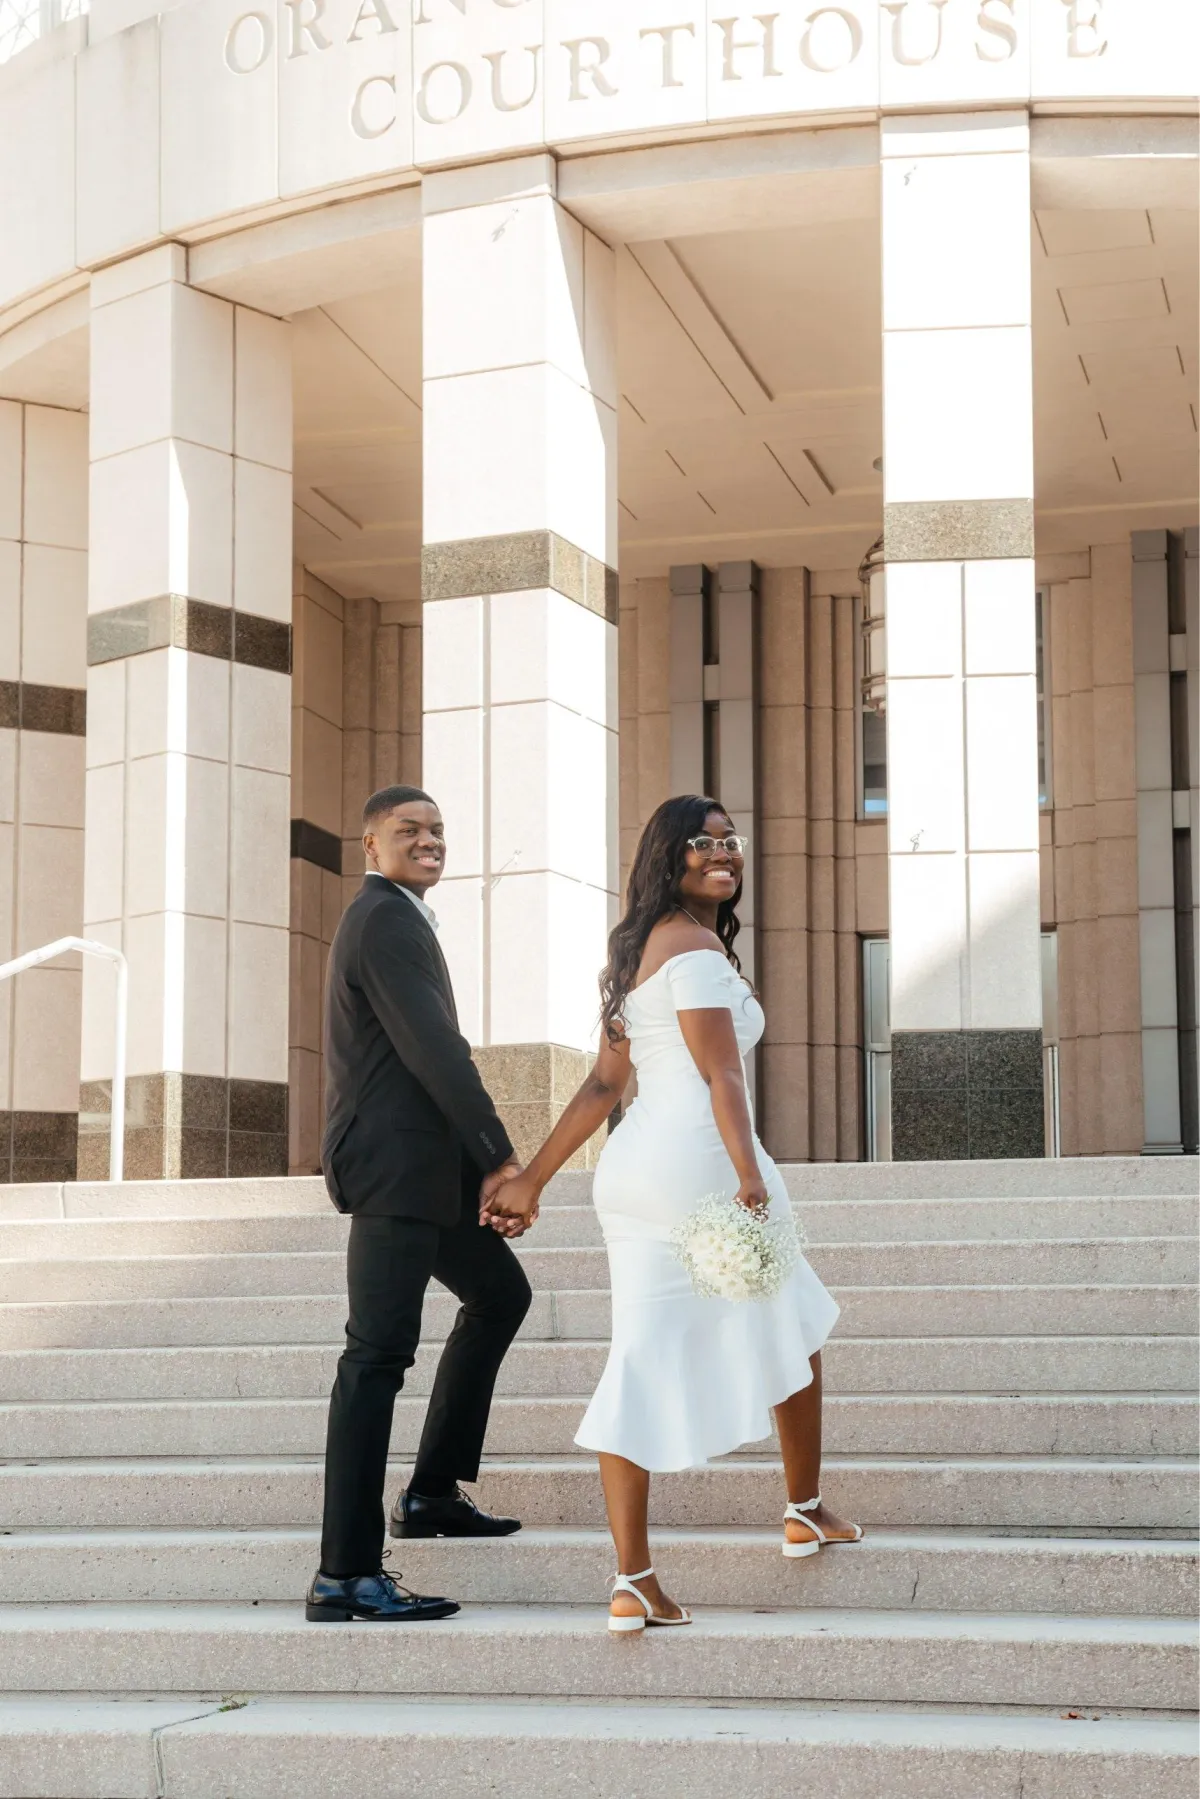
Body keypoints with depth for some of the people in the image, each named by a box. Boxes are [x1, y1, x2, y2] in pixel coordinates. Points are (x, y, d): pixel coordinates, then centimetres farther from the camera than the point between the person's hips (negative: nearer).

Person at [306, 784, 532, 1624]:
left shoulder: (393, 918, 20)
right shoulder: (387, 922, -13)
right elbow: (432, 1050, -20)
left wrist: (480, 1159, 13)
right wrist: (500, 1157, -18)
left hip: (423, 1163, 11)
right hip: (395, 1166, -11)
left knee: (500, 1294, 23)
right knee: (379, 1355, -12)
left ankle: (434, 1492, 27)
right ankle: (346, 1575, -11)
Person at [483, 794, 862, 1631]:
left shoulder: (635, 951, 19)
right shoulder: (695, 944, -9)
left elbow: (603, 1084, 18)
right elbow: (721, 1075, -19)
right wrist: (750, 1177, -26)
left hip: (631, 1173, 8)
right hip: (698, 1160, -8)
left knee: (641, 1366, 1)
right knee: (794, 1321, 15)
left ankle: (634, 1583, -4)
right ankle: (806, 1512, 30)